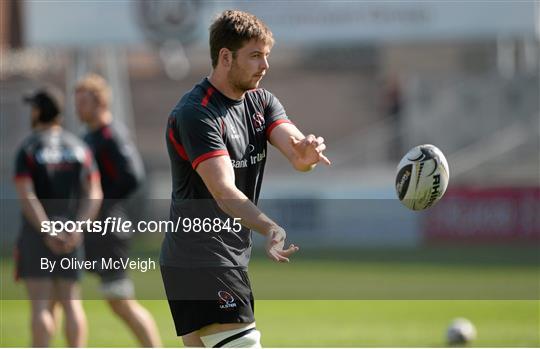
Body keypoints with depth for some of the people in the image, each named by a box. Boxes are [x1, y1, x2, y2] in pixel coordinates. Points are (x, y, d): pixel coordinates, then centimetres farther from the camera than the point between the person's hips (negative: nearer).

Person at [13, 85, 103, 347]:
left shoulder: (27, 150, -6)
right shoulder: (79, 148, 7)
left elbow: (26, 197, -17)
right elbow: (94, 194, -3)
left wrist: (47, 233, -18)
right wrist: (78, 227, -12)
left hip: (36, 231, -4)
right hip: (70, 234, 4)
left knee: (40, 304, -5)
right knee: (71, 301, 8)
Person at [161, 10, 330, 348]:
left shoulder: (261, 101, 9)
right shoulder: (195, 114, -17)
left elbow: (296, 151, -9)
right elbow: (224, 192, -29)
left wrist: (306, 151, -34)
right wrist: (271, 229, -45)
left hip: (233, 256, 9)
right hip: (199, 259, -9)